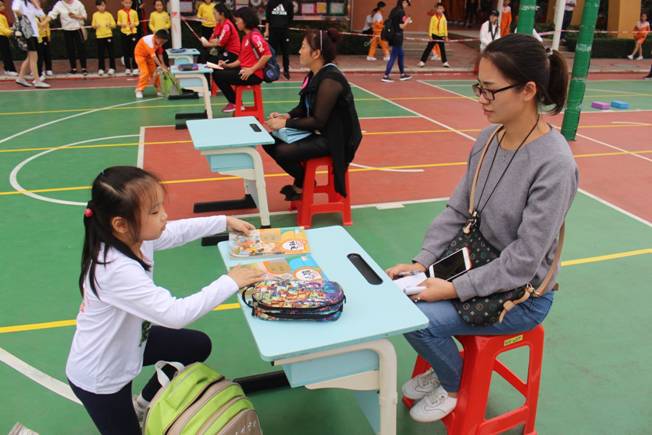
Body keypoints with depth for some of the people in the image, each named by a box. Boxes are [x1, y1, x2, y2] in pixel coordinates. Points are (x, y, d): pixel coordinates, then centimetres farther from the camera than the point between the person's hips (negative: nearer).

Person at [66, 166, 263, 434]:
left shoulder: (136, 236, -16)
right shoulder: (118, 270, -41)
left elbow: (179, 230, 4)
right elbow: (175, 314, -44)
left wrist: (225, 222, 3)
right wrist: (229, 282, -34)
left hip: (127, 342, 8)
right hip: (99, 378, -8)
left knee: (199, 346, 17)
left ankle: (143, 405, 34)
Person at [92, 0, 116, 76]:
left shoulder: (108, 14, 3)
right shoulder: (95, 15, 5)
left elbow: (114, 25, 3)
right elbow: (93, 25, 9)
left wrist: (110, 25, -16)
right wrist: (95, 26, -12)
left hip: (109, 35, -1)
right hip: (99, 36, 1)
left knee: (111, 52, 1)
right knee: (100, 53, 3)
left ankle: (112, 68, 10)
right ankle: (101, 69, 11)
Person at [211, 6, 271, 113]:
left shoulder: (254, 36, -15)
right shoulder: (246, 36, 15)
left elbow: (267, 55, -24)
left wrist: (252, 70, -21)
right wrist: (227, 65, 6)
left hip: (254, 75, -10)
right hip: (245, 70, 10)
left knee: (219, 76, -11)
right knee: (217, 73, 9)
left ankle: (235, 103, 5)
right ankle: (234, 101, 13)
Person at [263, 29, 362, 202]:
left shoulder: (329, 81, -24)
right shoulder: (315, 74, 4)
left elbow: (318, 121, -25)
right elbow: (305, 107, 14)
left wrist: (285, 124, -20)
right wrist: (287, 116, -5)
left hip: (332, 138, -9)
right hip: (317, 132, 9)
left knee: (282, 151, -23)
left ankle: (303, 184, 8)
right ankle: (301, 180, 18)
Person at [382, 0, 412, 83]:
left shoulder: (394, 10, 9)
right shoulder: (401, 11, -15)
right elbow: (401, 26, -16)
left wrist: (405, 22, 16)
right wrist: (407, 21, 1)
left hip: (392, 35, 9)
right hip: (397, 36, -9)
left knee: (401, 54, 20)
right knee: (393, 56, -3)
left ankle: (402, 74, 30)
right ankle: (386, 76, -3)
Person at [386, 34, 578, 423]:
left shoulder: (555, 164, -26)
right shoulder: (488, 138, -5)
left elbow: (524, 260, -24)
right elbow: (457, 211, 1)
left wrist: (456, 290, -23)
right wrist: (421, 262, -8)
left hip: (522, 293, -7)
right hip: (479, 264, 7)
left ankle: (454, 386, 15)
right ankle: (441, 367, 22)